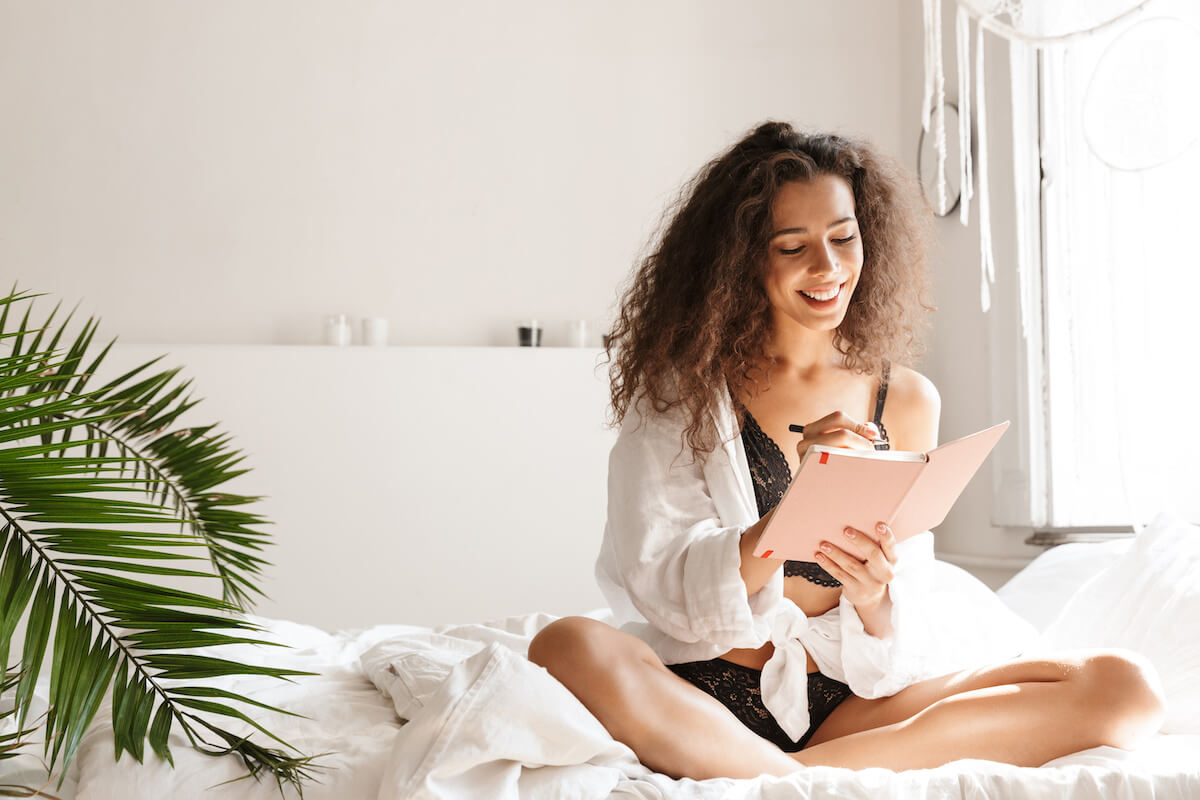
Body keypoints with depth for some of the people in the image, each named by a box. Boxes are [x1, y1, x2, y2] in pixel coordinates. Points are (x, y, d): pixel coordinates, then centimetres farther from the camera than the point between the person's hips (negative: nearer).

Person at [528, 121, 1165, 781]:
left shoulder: (907, 400, 9)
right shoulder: (681, 386, 2)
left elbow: (894, 647, 7)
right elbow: (659, 583, -9)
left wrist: (874, 598, -18)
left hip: (849, 704, 4)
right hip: (705, 695, -3)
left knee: (1124, 686, -17)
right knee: (567, 650, -36)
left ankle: (803, 774, -25)